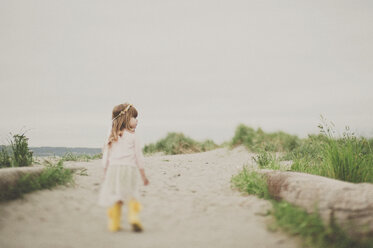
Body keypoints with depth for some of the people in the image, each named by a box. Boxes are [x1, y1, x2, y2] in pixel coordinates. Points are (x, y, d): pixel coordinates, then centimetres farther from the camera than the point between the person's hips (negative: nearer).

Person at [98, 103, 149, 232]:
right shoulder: (133, 136, 0)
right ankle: (133, 217, -13)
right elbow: (139, 157, 1)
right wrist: (143, 175, 8)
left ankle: (114, 224, 7)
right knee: (131, 196, 4)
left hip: (113, 169, 3)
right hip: (129, 169, -3)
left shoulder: (111, 137, 11)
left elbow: (105, 156, 11)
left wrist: (105, 173, 19)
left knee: (114, 197, 6)